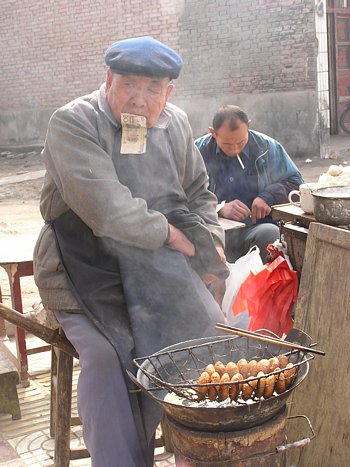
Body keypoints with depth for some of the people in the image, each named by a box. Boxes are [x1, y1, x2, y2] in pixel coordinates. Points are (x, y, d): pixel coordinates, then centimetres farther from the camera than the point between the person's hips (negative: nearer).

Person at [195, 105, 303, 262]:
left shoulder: (268, 147, 8)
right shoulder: (199, 151, 3)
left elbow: (295, 181, 16)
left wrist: (268, 197, -3)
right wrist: (220, 209, -17)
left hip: (259, 227, 2)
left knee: (270, 233, -35)